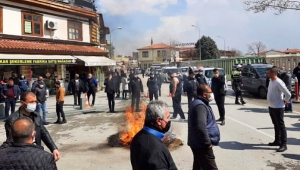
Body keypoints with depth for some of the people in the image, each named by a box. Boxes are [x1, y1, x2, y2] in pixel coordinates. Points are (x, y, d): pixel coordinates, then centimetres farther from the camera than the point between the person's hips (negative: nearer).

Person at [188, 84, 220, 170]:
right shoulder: (200, 106, -21)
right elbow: (201, 127, -31)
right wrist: (207, 143, -20)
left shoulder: (198, 103, 13)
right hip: (202, 145, -11)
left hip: (198, 143, 11)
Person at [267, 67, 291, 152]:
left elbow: (288, 94, -22)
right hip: (271, 107, 9)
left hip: (278, 108, -9)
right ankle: (277, 141, 30)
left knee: (281, 126, -2)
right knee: (276, 125, 18)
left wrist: (285, 101, -6)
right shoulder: (271, 81, 8)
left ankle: (283, 145, 4)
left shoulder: (278, 82, -20)